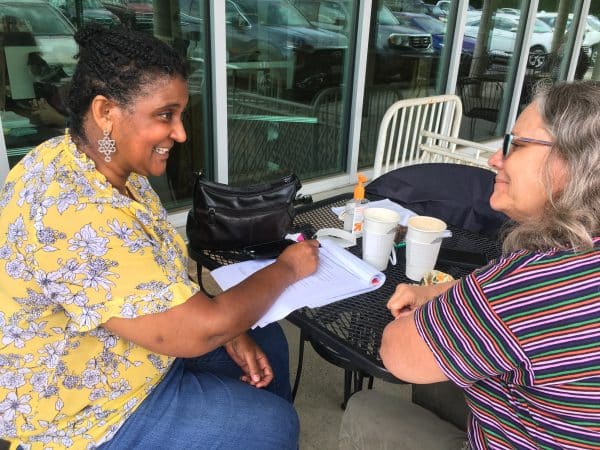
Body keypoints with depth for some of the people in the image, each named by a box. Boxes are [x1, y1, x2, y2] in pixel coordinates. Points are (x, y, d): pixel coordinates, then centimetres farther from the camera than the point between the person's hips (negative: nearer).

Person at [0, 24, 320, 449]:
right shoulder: (74, 215, -36)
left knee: (268, 340, 15)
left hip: (144, 337, 9)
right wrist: (287, 267, -18)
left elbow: (163, 274, 3)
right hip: (87, 415, -8)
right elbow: (195, 332, -33)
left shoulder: (117, 167, -5)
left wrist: (231, 332, -7)